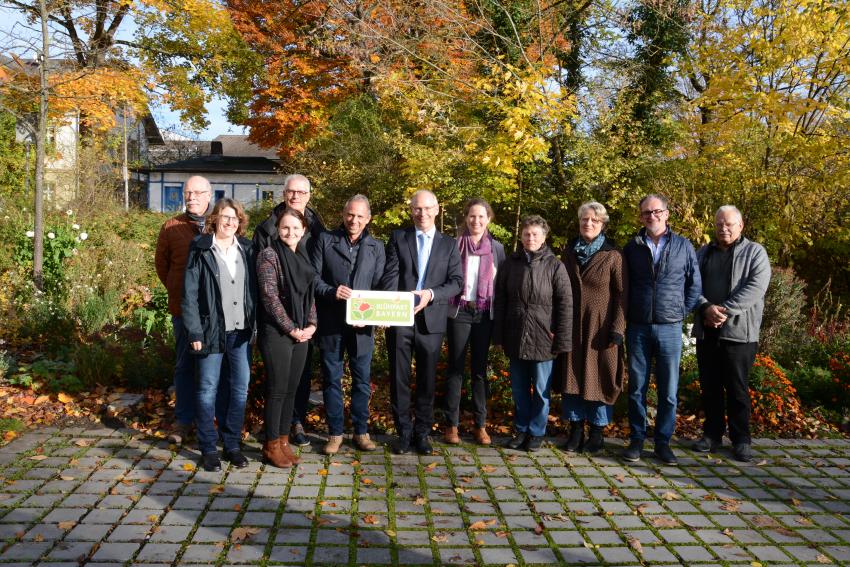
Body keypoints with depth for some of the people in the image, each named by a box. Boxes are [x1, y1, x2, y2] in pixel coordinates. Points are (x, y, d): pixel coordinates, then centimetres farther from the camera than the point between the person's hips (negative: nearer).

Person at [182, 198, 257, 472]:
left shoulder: (247, 249, 8)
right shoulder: (201, 250, -4)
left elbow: (254, 288, 10)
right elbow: (189, 293, -6)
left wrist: (254, 324, 3)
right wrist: (195, 332, -11)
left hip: (242, 331, 4)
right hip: (212, 331, -4)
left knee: (240, 388, 8)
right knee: (208, 389, 4)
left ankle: (232, 444, 21)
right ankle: (208, 448, 15)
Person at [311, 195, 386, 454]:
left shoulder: (376, 247, 9)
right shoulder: (325, 241, 3)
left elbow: (379, 286, 5)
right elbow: (313, 277, 0)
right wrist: (332, 292, -19)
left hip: (361, 324, 1)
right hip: (330, 323, -1)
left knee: (362, 379, 8)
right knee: (332, 379, 7)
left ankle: (361, 431, 21)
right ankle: (335, 433, 18)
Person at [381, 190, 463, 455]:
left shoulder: (449, 244, 9)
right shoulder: (398, 237, 7)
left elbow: (456, 281, 1)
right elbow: (390, 276, -4)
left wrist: (431, 294, -17)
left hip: (431, 319, 1)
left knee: (427, 380, 9)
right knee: (399, 378, 5)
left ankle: (422, 432, 22)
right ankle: (404, 432, 18)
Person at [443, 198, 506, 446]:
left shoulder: (497, 248, 6)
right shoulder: (454, 245, 0)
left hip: (484, 315, 2)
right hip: (458, 312, -1)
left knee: (480, 369, 6)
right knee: (455, 368, 2)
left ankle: (481, 425, 12)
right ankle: (452, 424, 9)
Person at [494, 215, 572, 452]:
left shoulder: (555, 266, -4)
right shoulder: (511, 263, 5)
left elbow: (565, 305, -6)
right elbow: (500, 300, 8)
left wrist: (562, 340, -10)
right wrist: (499, 334, 4)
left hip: (543, 339, -3)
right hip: (515, 338, 3)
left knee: (541, 390, 7)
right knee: (519, 389, 13)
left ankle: (536, 432, 22)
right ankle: (521, 429, 27)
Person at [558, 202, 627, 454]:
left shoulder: (612, 255, -4)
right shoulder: (570, 252, 9)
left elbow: (621, 294, -7)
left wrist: (617, 329, -13)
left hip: (601, 327, -4)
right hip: (573, 326, 4)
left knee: (599, 376, 2)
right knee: (572, 375, 6)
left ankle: (597, 432, 14)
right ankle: (576, 429, 16)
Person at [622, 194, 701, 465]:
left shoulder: (683, 246, 2)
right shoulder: (632, 247, 5)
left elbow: (694, 285, 8)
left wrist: (682, 312, 2)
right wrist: (627, 315, 6)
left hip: (669, 328, -1)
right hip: (637, 328, 1)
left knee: (668, 390, 4)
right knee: (637, 388, 7)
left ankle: (663, 442, 16)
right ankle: (636, 439, 17)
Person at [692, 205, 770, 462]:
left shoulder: (755, 253, 1)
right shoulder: (703, 253, 13)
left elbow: (756, 287, -12)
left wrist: (725, 310, -18)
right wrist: (706, 307, -14)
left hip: (739, 332, -4)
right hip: (706, 331, 4)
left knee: (737, 388, 2)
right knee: (710, 386, 10)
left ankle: (741, 439, 14)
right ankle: (712, 434, 22)